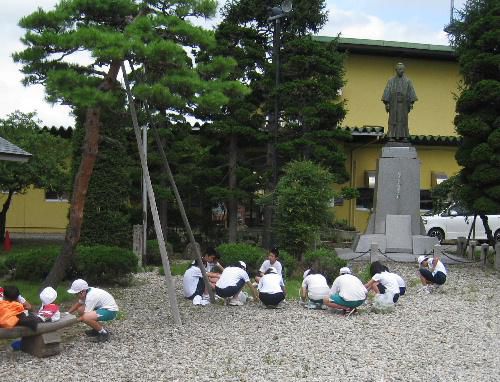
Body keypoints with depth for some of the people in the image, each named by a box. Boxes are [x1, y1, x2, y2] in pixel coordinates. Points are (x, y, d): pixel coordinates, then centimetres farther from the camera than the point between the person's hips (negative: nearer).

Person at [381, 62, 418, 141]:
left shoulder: (408, 81, 6)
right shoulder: (391, 81, 5)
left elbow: (411, 92, 1)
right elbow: (387, 92, -1)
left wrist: (411, 103, -9)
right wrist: (386, 103, -10)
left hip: (403, 104, 1)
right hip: (393, 104, -1)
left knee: (403, 120, 0)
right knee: (393, 120, -3)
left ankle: (404, 136, 0)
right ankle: (392, 136, -4)